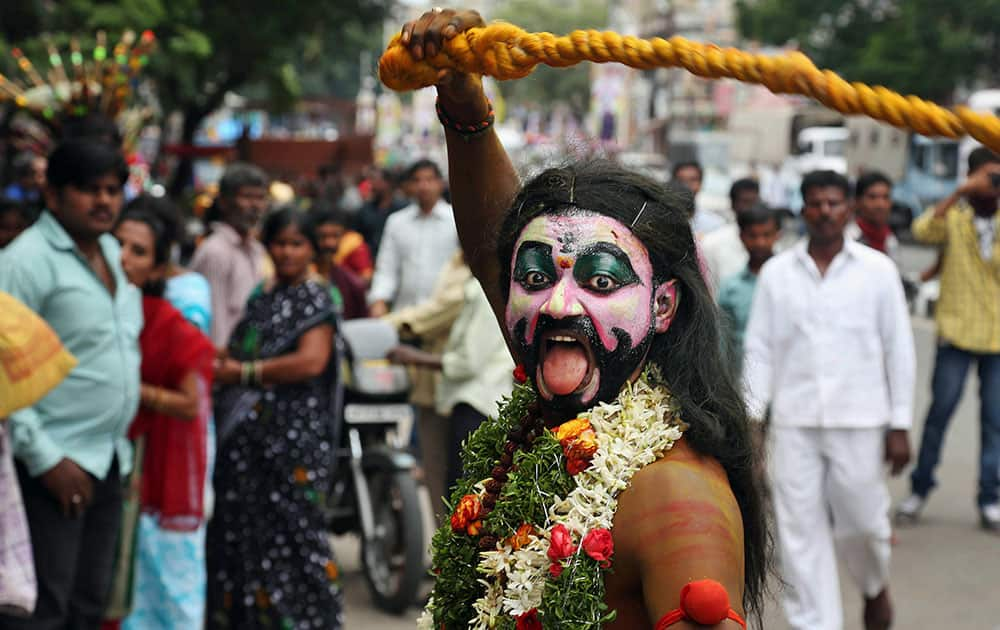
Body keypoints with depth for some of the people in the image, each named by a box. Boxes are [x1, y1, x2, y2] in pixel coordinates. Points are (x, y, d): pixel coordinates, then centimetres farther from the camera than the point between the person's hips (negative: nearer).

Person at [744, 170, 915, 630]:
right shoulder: (776, 272, 5)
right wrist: (749, 418, 0)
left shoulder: (877, 270, 2)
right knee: (801, 532, 0)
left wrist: (900, 424, -1)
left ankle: (875, 587, 35)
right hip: (794, 423, 1)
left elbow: (899, 349, 3)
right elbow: (759, 349, 7)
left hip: (858, 420, -1)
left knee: (861, 522, 3)